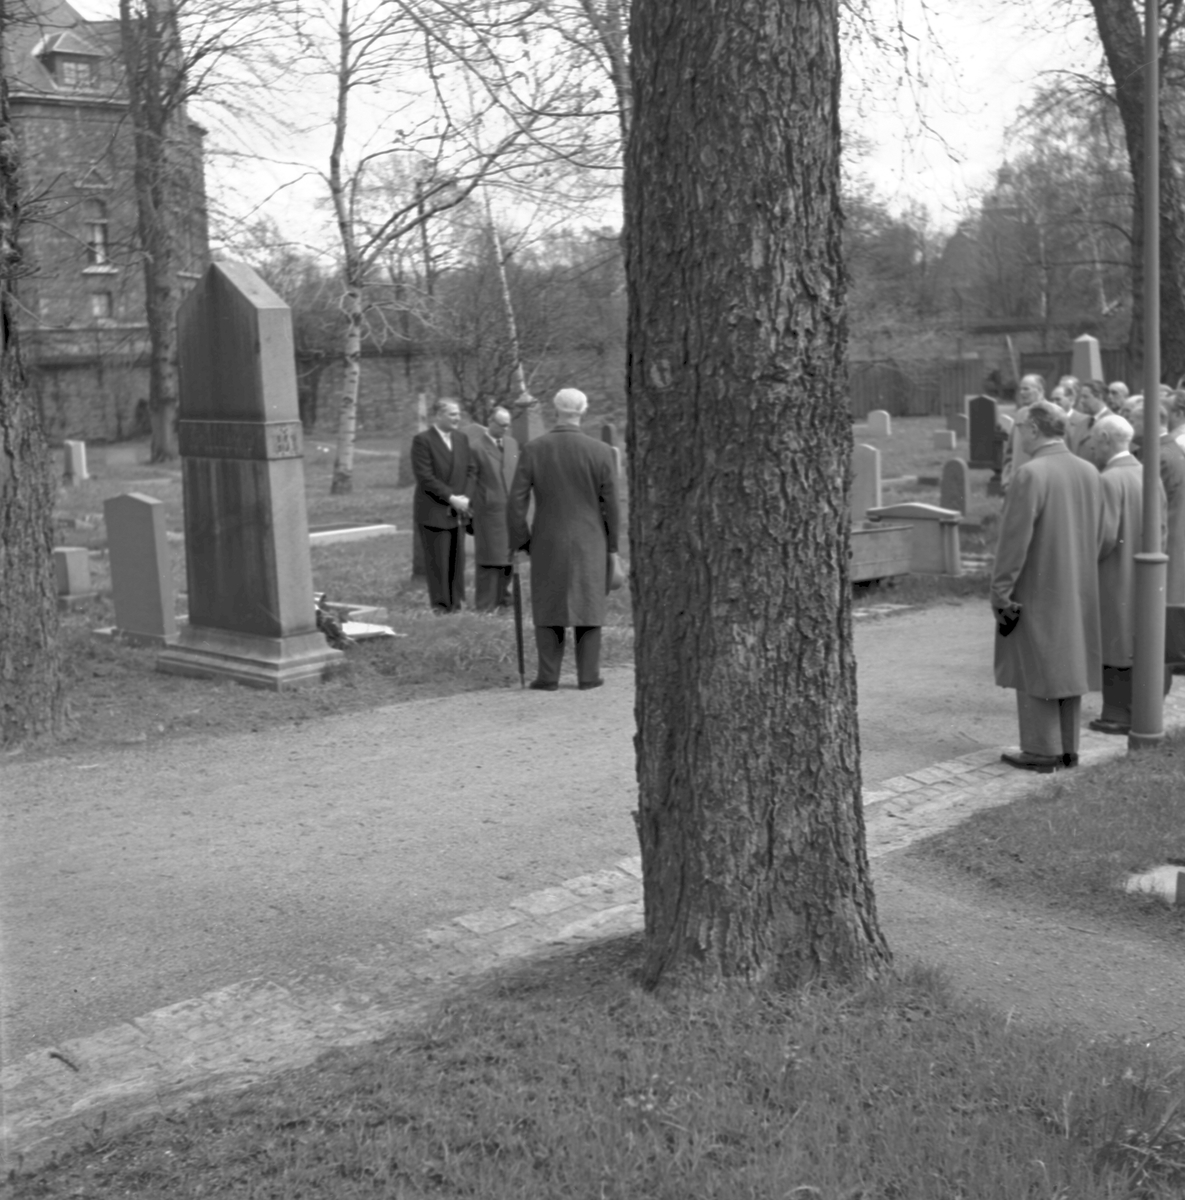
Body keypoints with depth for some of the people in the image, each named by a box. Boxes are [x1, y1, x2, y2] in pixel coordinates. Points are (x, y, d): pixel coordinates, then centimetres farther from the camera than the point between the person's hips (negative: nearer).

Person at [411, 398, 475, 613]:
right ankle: (440, 605, 7)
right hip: (433, 512, -6)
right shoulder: (422, 440, -8)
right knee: (437, 561, -2)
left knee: (457, 559, 5)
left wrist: (464, 498, -3)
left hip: (458, 511, 6)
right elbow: (425, 477, -14)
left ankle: (457, 602, 13)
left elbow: (469, 470, 14)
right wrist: (451, 498, -16)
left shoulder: (462, 439, 13)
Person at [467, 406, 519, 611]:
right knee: (489, 558, -1)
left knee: (507, 556, 10)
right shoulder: (476, 446, -9)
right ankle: (485, 603, 7)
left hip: (511, 510, 5)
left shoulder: (512, 443, 10)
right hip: (489, 510, -5)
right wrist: (468, 508, -7)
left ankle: (502, 597, 23)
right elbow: (470, 479, -7)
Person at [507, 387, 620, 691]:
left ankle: (548, 676, 6)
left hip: (547, 543, 0)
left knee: (549, 608, 8)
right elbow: (610, 504, -4)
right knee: (587, 605, 8)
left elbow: (516, 501, -7)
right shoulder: (600, 452, -8)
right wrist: (611, 544, 7)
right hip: (589, 543, 0)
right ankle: (588, 675, 8)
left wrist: (520, 541, 3)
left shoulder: (532, 450, -7)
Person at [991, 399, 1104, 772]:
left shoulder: (1030, 475, -19)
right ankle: (1068, 748, 21)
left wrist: (1000, 592, -13)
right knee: (1067, 666, 14)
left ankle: (1042, 751, 6)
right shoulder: (1089, 473, 4)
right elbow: (1096, 536, 10)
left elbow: (1015, 541, -20)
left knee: (1034, 669, 2)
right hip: (1077, 592, 7)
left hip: (1036, 591, -7)